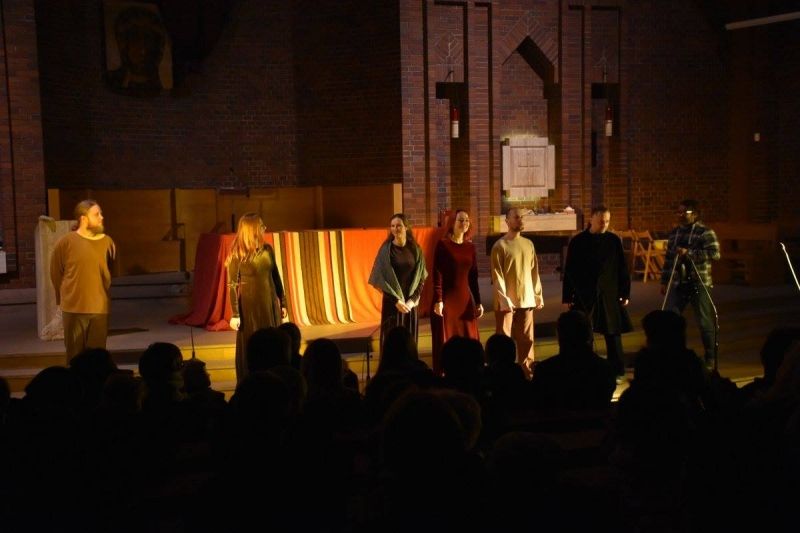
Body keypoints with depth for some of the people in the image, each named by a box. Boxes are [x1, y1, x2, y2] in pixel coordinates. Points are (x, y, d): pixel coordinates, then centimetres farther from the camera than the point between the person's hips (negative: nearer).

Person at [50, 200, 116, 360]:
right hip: (74, 308, -2)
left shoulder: (107, 242, 1)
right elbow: (56, 273, 4)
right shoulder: (66, 242, -6)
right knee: (75, 355, 5)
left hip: (100, 308, 2)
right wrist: (64, 298, 12)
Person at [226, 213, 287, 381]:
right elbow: (232, 285, -10)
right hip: (249, 306, -5)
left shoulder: (267, 250, 2)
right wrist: (235, 314, -13)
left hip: (269, 304, 5)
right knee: (250, 347, 4)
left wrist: (282, 303, 12)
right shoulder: (237, 255, -12)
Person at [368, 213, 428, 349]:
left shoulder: (415, 249, 4)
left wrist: (413, 300, -8)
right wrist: (396, 300, -13)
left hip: (411, 302, 2)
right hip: (392, 302, -2)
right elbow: (381, 278, -7)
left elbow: (421, 278, 4)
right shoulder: (386, 249, -4)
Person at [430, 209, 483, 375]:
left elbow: (473, 276, 13)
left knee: (469, 340, 5)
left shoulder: (470, 247, 10)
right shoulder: (443, 245, -5)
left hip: (466, 299, 5)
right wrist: (438, 300, -17)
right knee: (445, 342, -1)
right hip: (447, 299, -5)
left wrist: (478, 302, 11)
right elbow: (437, 274, -10)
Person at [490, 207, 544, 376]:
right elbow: (497, 275, -10)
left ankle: (527, 370, 13)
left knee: (527, 338, 6)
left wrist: (539, 295, 8)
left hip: (526, 299, 5)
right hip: (506, 300, -5)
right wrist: (504, 299, -16)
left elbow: (534, 271, 14)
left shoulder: (529, 244, 10)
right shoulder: (500, 245, -6)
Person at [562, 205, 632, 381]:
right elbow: (569, 272, 2)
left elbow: (623, 269, 6)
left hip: (610, 296, 1)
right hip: (584, 296, 0)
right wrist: (567, 297, 0)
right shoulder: (578, 242, -1)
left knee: (613, 333, 5)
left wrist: (625, 293, 3)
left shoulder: (614, 241, 2)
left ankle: (617, 371, 16)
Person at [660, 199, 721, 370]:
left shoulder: (705, 232, -6)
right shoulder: (674, 233, 13)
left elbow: (715, 253, -18)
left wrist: (689, 253, -23)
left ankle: (711, 360, 15)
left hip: (699, 283, -5)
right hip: (678, 283, 5)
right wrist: (664, 281, 16)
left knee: (705, 322, 2)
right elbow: (669, 258, 18)